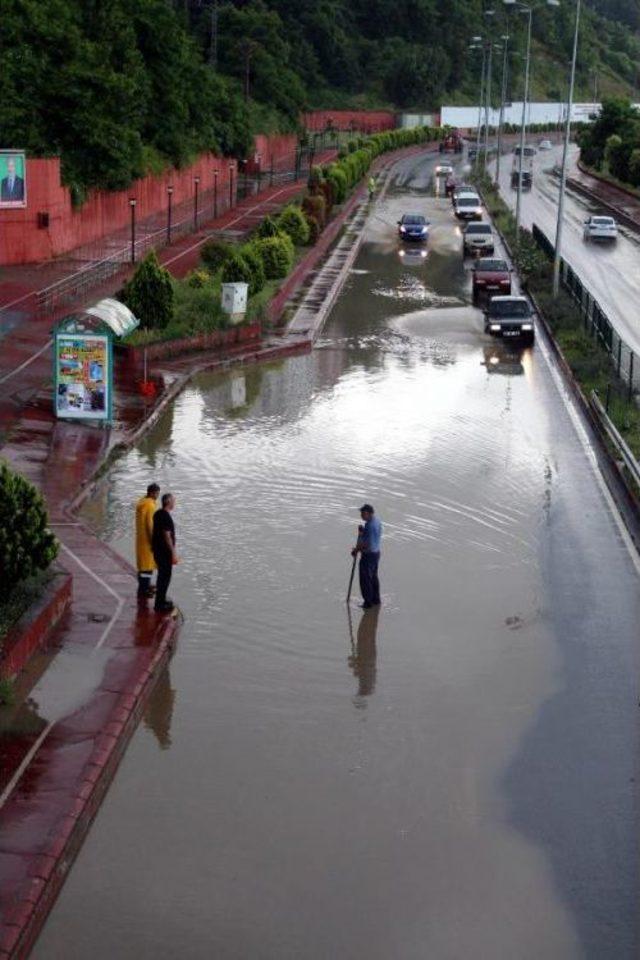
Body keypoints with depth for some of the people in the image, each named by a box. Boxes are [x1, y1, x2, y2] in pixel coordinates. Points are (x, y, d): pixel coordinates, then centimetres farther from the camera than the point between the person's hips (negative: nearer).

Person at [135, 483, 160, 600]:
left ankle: (144, 586, 33)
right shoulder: (150, 505, -23)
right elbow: (150, 526, -23)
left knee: (143, 563, 21)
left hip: (140, 537, 10)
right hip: (147, 539, -10)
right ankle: (143, 591, 2)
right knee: (147, 564, -2)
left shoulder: (141, 502, 7)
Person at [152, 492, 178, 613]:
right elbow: (167, 536, -23)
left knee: (162, 575, 20)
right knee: (165, 577, -2)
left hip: (157, 550, 10)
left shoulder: (158, 514, 8)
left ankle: (161, 600, 29)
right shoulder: (166, 517, -22)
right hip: (164, 552, -10)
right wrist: (173, 553, -19)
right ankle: (160, 605, 2)